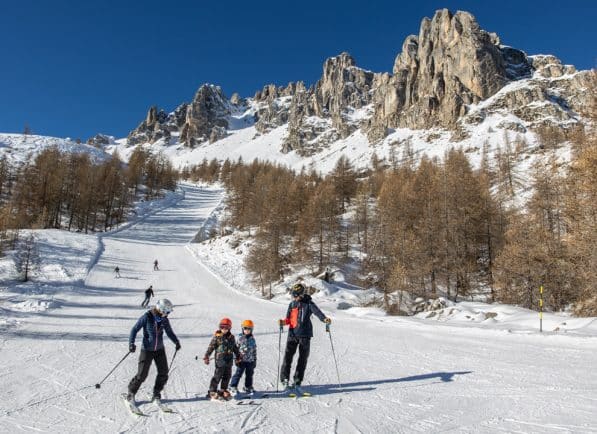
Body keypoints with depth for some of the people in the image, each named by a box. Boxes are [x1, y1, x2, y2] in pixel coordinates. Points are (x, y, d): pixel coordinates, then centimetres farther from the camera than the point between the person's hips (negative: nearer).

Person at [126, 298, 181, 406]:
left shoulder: (164, 319, -2)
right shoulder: (147, 317, -15)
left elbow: (169, 332, 12)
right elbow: (134, 330, -10)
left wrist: (176, 341, -1)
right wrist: (131, 343, -20)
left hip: (160, 350, 5)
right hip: (147, 350, -4)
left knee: (163, 373, 3)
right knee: (142, 374, -4)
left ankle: (156, 395, 21)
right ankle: (131, 394, 19)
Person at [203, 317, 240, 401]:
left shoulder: (231, 337, 8)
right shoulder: (217, 337, -6)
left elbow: (235, 348, 19)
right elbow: (211, 347, -6)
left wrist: (238, 357, 22)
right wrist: (206, 357, -9)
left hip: (229, 360, 5)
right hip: (220, 360, -5)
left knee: (227, 376, 11)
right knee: (218, 376, -5)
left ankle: (223, 390, 26)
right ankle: (212, 391, 6)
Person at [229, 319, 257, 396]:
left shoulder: (252, 339, 5)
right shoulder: (240, 337, -3)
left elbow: (254, 350, 10)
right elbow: (236, 348, -1)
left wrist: (255, 360, 10)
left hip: (250, 360, 3)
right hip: (242, 360, -3)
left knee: (249, 374, 10)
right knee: (238, 373, 0)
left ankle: (248, 387, 24)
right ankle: (233, 386, 11)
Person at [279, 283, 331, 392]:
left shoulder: (308, 304, -2)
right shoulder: (292, 304, 11)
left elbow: (317, 311, -18)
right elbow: (288, 319, 15)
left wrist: (324, 319, -37)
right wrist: (283, 322, -7)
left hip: (304, 335, -2)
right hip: (292, 334, 2)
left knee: (303, 359, 4)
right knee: (288, 356, -9)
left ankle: (297, 382, 15)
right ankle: (285, 379, 1)